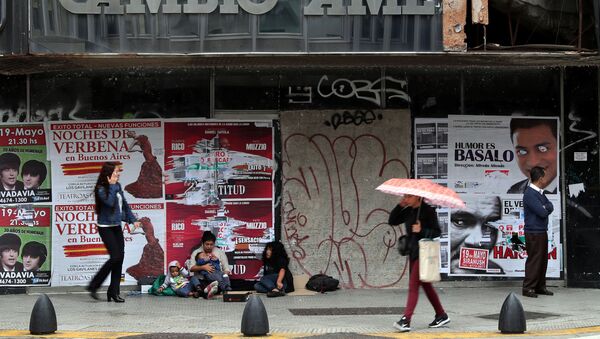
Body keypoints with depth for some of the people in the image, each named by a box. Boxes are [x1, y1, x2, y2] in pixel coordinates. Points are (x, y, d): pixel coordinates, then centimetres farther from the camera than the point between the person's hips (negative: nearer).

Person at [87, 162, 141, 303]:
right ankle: (93, 286, -4)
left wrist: (133, 220, 15)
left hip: (117, 227, 8)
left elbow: (124, 205, 19)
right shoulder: (101, 189, -12)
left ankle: (114, 291, 8)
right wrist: (112, 186, -19)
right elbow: (110, 202, -26)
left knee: (120, 258, 3)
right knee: (115, 257, -15)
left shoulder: (118, 186, 10)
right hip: (105, 227, -8)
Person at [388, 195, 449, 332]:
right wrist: (400, 206, -1)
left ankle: (406, 320, -21)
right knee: (425, 285, 15)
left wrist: (421, 231, -24)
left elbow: (437, 232, -10)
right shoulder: (408, 211, 10)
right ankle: (441, 315, 26)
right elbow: (392, 221, 9)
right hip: (413, 251, 8)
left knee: (413, 285, -15)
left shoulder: (428, 211, -10)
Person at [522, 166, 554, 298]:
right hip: (534, 233, -9)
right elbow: (543, 212, -21)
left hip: (542, 232, 9)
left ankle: (540, 286, 17)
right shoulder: (530, 194, -17)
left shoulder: (540, 193, 14)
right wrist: (546, 209, 1)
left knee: (543, 260, 11)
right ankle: (528, 288, -2)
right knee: (534, 260, -6)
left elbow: (550, 207, 7)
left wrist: (545, 208, -14)